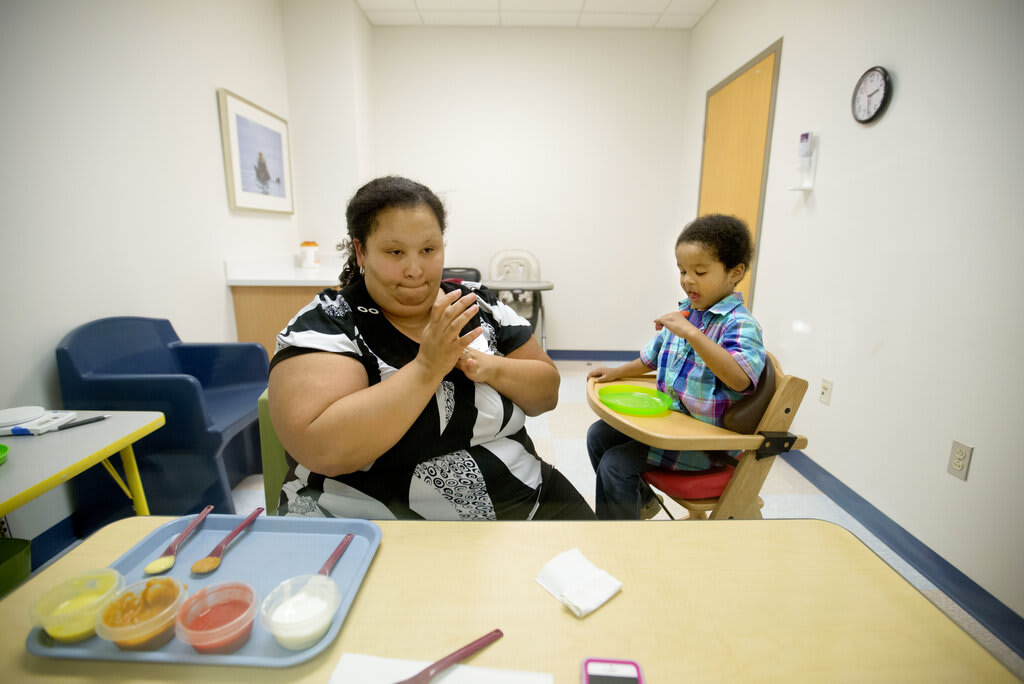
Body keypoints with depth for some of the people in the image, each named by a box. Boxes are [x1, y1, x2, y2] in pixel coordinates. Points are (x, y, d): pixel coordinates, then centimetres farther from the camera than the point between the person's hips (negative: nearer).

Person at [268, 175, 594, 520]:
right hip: (375, 528, -2)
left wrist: (490, 368, -16)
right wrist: (426, 368, -25)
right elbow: (322, 451, -21)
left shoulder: (480, 306, 1)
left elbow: (547, 393, 2)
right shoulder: (324, 322, -8)